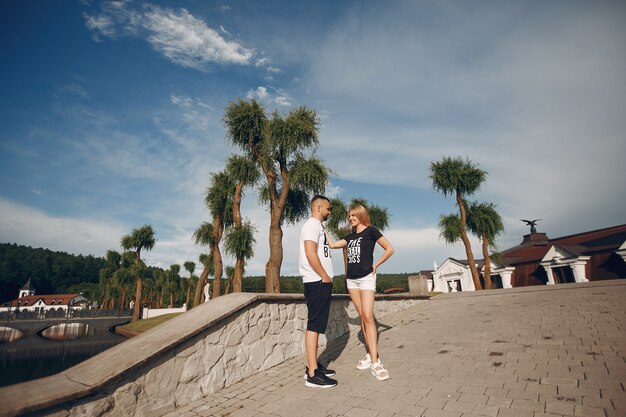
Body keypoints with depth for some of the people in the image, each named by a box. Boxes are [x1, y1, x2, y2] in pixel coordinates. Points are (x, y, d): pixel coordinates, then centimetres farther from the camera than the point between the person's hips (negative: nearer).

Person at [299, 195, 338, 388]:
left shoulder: (317, 226, 21)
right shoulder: (312, 224, -10)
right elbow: (310, 253, -22)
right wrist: (324, 276, -15)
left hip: (321, 283, 10)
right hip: (317, 282, -10)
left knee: (317, 325, 13)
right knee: (314, 325, -7)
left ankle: (313, 365, 22)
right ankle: (312, 374, -2)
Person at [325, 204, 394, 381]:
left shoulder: (371, 231, -2)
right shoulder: (350, 236, 15)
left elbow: (389, 249, -3)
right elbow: (332, 245, 12)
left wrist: (375, 265, -4)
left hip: (366, 278, -6)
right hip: (351, 279, 6)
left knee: (368, 316, -14)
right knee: (362, 316, 8)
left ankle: (375, 361, -13)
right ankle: (370, 353, 17)